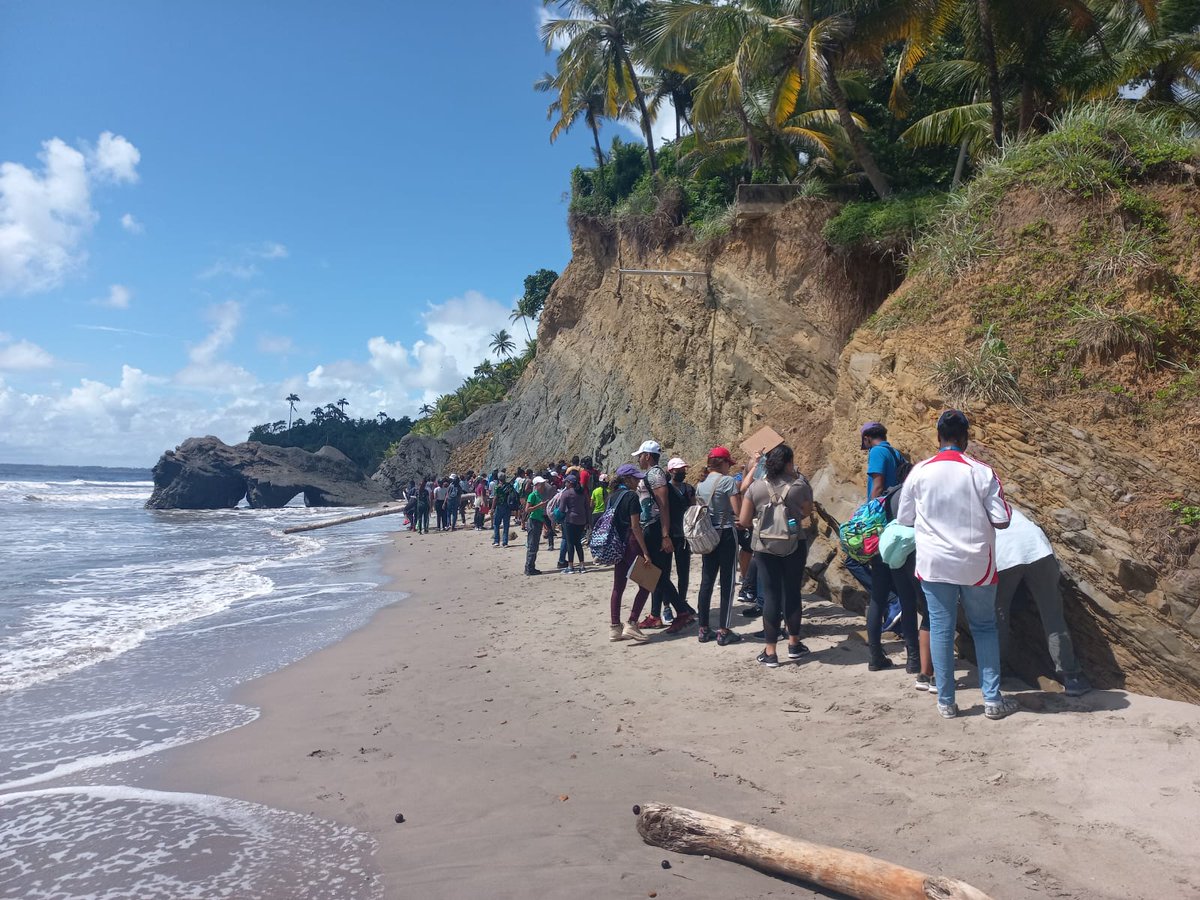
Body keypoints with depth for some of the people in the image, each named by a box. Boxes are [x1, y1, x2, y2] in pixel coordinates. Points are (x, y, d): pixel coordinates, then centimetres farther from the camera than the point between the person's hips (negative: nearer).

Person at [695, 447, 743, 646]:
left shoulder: (701, 483, 9)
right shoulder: (728, 481, -11)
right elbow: (738, 510, -15)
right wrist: (740, 494, 3)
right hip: (726, 534, -6)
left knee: (707, 581, 10)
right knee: (727, 582, 1)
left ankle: (704, 629, 14)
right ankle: (723, 631, 3)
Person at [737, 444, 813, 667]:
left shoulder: (755, 486, -5)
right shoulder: (800, 485, -6)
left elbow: (743, 521, -2)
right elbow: (806, 512, 9)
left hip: (765, 547, 0)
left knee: (771, 595, 5)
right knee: (792, 593, 14)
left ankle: (770, 652, 6)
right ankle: (794, 644, 27)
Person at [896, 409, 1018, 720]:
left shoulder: (920, 472, -6)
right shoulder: (982, 472, -9)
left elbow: (904, 519, 2)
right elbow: (1002, 520, -8)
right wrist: (976, 516, 12)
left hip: (934, 563, 1)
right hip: (977, 565, 0)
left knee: (941, 629, 8)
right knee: (984, 628, 14)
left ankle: (946, 702, 15)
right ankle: (993, 699, 18)